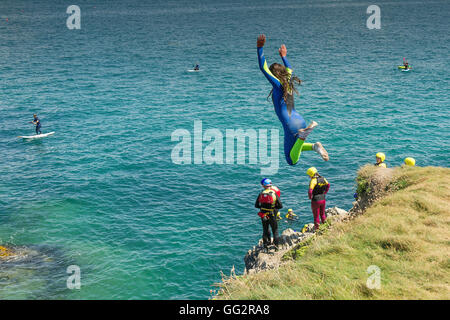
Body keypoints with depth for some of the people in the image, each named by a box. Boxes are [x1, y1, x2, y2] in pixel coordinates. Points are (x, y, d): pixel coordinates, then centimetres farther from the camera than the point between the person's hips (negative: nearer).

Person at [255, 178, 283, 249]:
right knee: (275, 230, 11)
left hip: (263, 216, 2)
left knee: (265, 229, 20)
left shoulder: (261, 194, -4)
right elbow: (280, 205, -10)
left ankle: (266, 243, 22)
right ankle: (276, 244, 5)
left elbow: (256, 205, 2)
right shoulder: (274, 194, -9)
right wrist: (274, 207, 7)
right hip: (272, 216, -2)